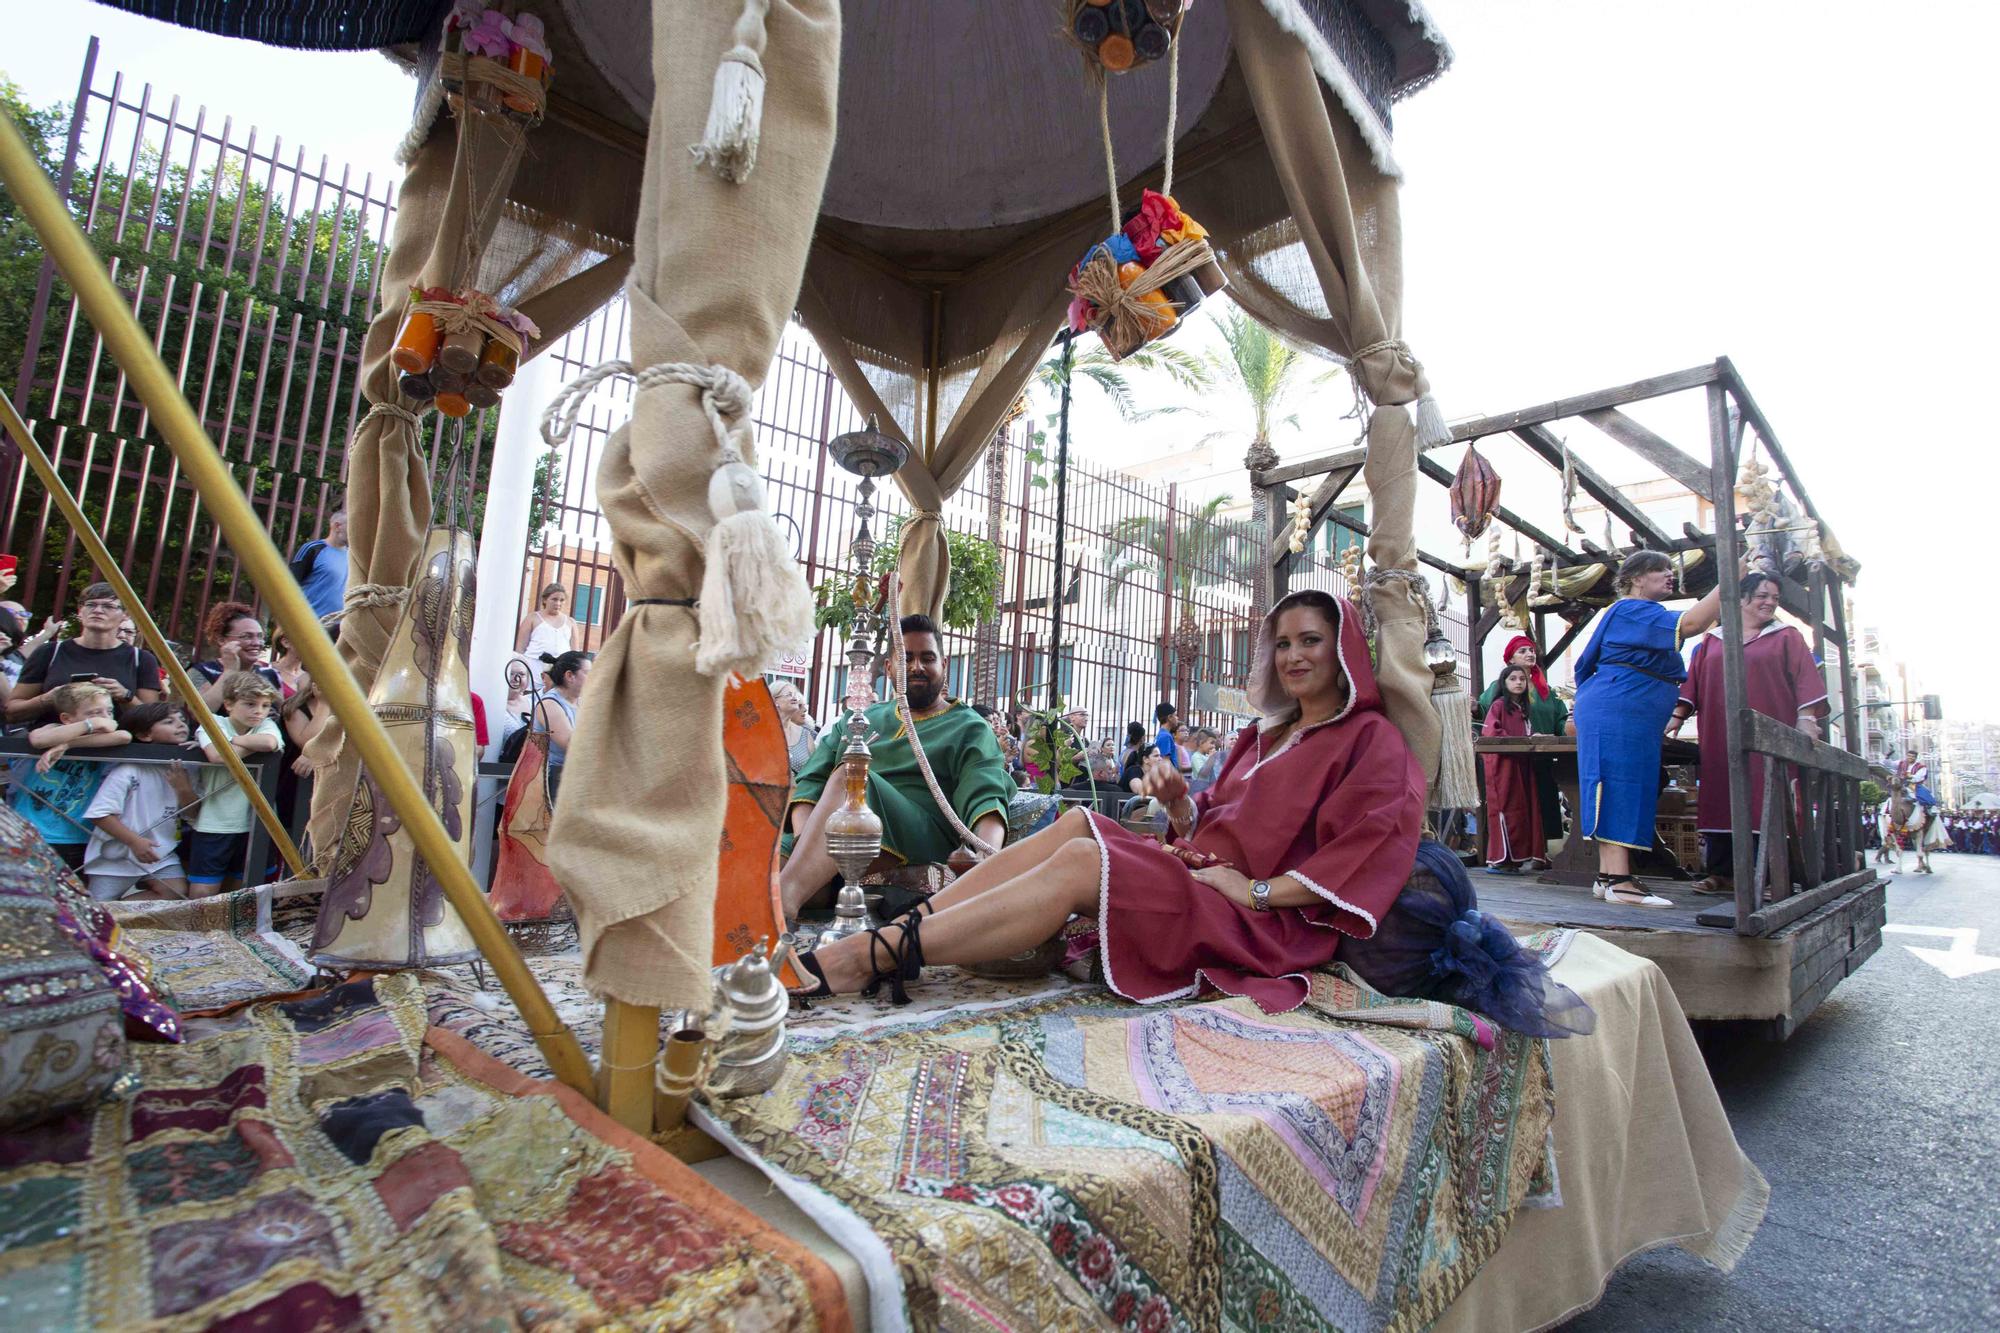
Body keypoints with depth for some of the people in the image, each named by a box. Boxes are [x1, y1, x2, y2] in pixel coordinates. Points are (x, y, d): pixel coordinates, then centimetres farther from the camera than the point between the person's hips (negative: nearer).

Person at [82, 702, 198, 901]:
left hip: (161, 852, 4)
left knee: (178, 893, -16)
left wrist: (184, 789, -16)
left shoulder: (184, 770, 0)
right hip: (116, 854, -4)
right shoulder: (129, 770, -18)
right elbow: (100, 814, -18)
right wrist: (135, 841, -24)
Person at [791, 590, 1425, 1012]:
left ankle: (870, 958, -31)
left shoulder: (1371, 739, 1)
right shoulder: (1266, 734, 23)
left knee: (1079, 863, -27)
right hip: (1200, 874, 7)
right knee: (1079, 824, -14)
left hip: (1264, 921, -7)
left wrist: (1260, 889, -19)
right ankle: (900, 930, -23)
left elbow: (1371, 849, -14)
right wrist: (1177, 800, -4)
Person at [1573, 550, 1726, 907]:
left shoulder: (1641, 615, 26)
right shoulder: (1630, 611, -8)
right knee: (1619, 789, -15)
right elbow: (1689, 624, -24)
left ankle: (1607, 876, 6)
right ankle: (1619, 882, -19)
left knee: (1624, 794, 6)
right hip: (1617, 715, -11)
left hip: (1635, 722, 11)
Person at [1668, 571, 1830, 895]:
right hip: (1721, 740, 2)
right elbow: (1693, 681, 14)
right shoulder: (1712, 641, 16)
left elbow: (1804, 678, 0)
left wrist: (1805, 718, -11)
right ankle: (1722, 874, 6)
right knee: (1722, 803, 2)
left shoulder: (1787, 637, 10)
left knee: (1766, 805, -6)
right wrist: (1677, 716, 5)